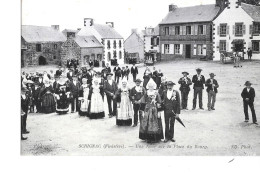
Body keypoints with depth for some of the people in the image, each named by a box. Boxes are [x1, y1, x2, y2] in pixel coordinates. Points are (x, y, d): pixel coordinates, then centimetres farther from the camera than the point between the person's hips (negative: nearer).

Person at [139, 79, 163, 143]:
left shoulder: (156, 93, 0)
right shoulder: (146, 93, 2)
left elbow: (159, 104, 1)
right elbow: (143, 103, 3)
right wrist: (143, 111, -2)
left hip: (155, 110, -1)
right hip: (147, 110, 1)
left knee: (155, 124, 1)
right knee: (147, 124, 1)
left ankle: (155, 138, 10)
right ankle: (148, 138, 10)